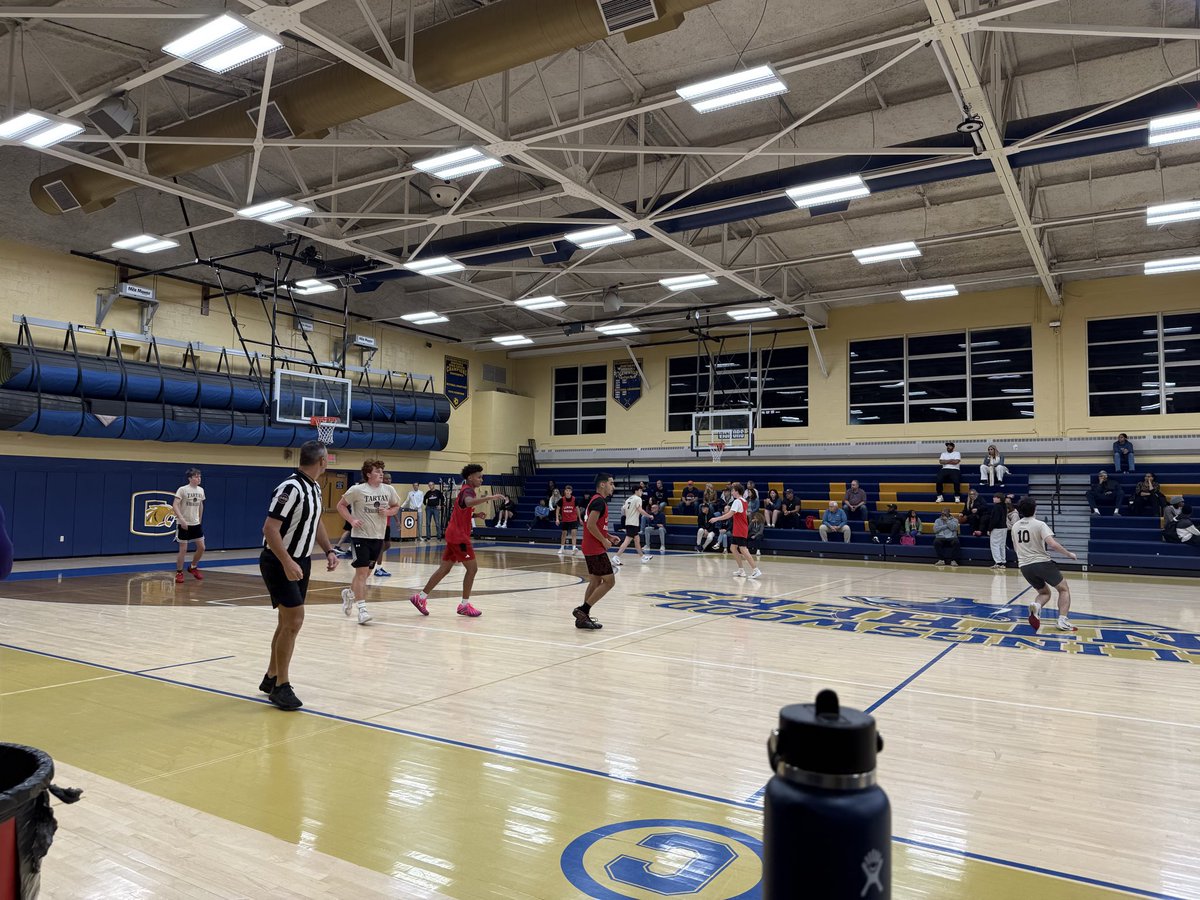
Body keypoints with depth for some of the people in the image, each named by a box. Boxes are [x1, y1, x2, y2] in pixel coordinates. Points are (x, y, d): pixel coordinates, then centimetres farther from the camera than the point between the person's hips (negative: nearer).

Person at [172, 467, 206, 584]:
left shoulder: (201, 490, 6)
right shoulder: (182, 490, -12)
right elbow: (175, 505, -19)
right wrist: (181, 519, -29)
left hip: (196, 524, 6)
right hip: (183, 524, -6)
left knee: (201, 547, 5)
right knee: (183, 549, -3)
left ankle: (193, 567, 26)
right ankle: (179, 573, 10)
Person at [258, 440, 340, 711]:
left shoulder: (314, 488, 6)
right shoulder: (291, 488, -22)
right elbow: (270, 528, -25)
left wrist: (329, 550, 11)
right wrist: (287, 563, -32)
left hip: (300, 561, 9)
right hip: (280, 563, -9)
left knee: (287, 622, 15)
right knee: (294, 621, -13)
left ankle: (271, 678, 29)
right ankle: (281, 687, -1)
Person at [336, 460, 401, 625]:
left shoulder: (389, 489, 1)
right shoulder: (357, 489, -10)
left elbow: (396, 506, 15)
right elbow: (341, 505, 1)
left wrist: (388, 512, -7)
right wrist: (352, 520, -12)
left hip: (378, 537, 5)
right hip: (361, 536, -5)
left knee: (366, 572, 16)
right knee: (362, 572, -9)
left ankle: (349, 593, 43)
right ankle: (362, 609, -5)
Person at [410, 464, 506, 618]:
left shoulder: (465, 490, 15)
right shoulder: (468, 490, -16)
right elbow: (469, 502, -41)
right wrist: (489, 497, -50)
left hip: (455, 534, 10)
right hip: (459, 536, -10)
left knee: (445, 568, 12)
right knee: (472, 567, -5)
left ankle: (421, 597, 14)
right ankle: (464, 605, 1)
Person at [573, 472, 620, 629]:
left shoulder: (596, 500, 16)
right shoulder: (600, 501, -15)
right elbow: (591, 525, -24)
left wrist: (609, 536, 16)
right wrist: (604, 541, -15)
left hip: (591, 548, 10)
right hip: (596, 549, -10)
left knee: (595, 581, 13)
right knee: (609, 581, -7)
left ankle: (583, 617, 15)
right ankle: (582, 610, -6)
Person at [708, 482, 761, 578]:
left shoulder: (737, 501, -15)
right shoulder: (743, 501, 14)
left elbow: (729, 514, -24)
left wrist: (716, 519, -21)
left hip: (740, 530, -10)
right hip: (738, 530, 10)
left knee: (743, 550, -12)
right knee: (733, 548, 13)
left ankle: (756, 570, -15)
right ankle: (741, 570, 14)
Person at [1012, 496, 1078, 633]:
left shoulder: (1015, 527, 9)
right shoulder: (1039, 524, -9)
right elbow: (1052, 544, -20)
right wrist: (1069, 554, -6)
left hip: (1024, 566, 5)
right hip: (1042, 562, -5)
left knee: (1044, 593, 22)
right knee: (1064, 589, 14)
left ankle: (1036, 606, -12)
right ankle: (1063, 620, -2)